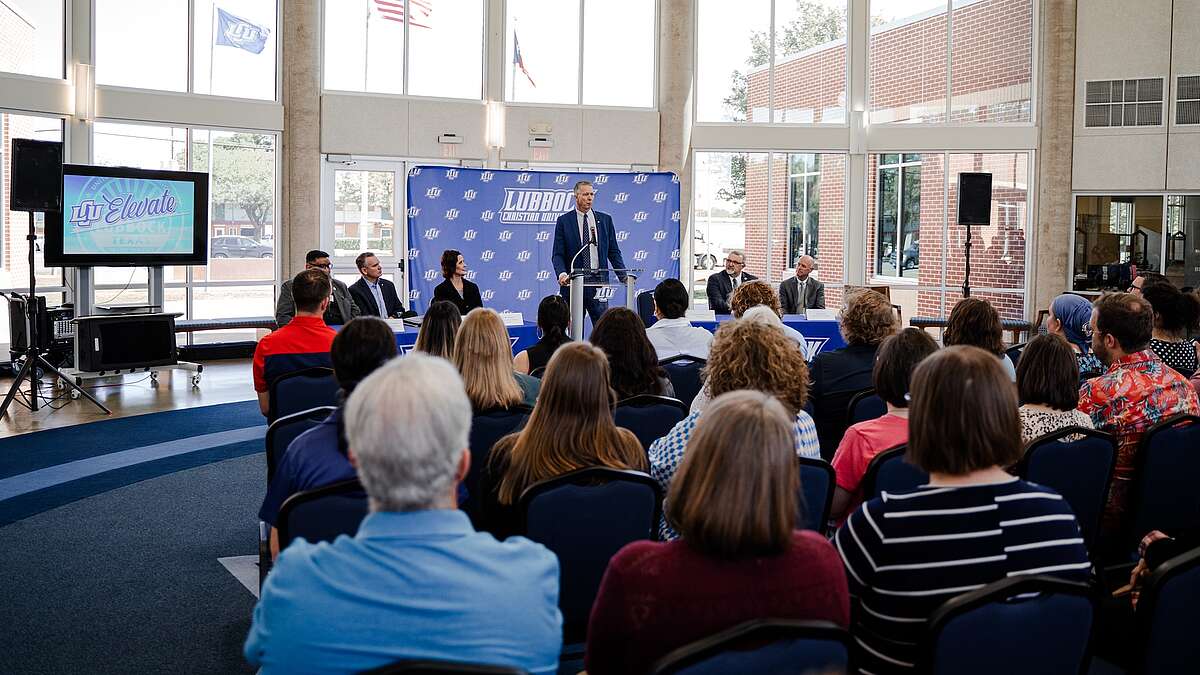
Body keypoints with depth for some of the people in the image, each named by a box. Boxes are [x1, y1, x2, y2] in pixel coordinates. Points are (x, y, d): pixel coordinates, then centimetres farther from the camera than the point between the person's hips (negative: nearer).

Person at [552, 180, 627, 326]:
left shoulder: (605, 219, 9)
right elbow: (558, 254, -1)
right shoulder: (564, 221, 3)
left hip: (598, 281, 1)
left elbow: (613, 251, 10)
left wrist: (624, 276, -2)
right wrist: (562, 274, -20)